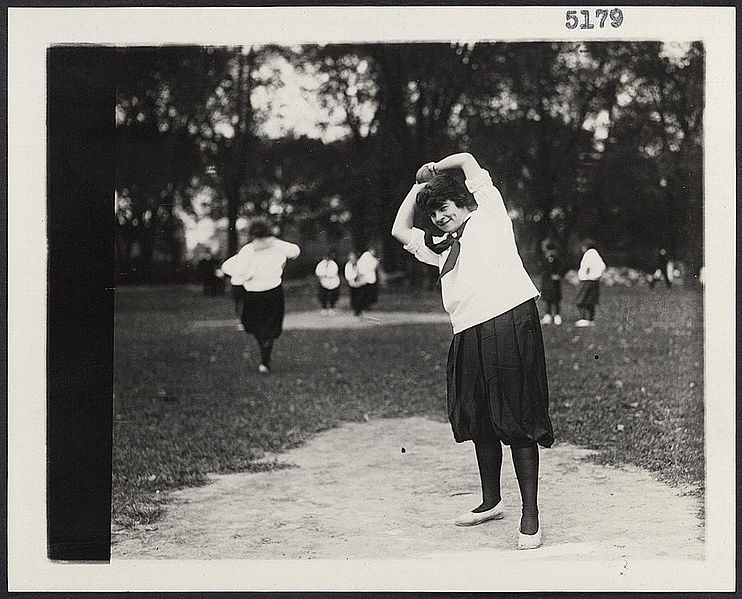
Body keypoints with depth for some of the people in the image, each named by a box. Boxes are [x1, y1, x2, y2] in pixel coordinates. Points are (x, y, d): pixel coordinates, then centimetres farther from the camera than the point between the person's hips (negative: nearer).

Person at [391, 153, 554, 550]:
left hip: (511, 320, -7)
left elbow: (468, 161, 9)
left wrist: (437, 169, 25)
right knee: (480, 422, 13)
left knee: (518, 421, -7)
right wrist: (419, 186, 32)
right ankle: (491, 502, 29)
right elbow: (400, 231, 35)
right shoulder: (443, 248, 28)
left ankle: (530, 516, -3)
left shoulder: (488, 213, 12)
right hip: (470, 335, 8)